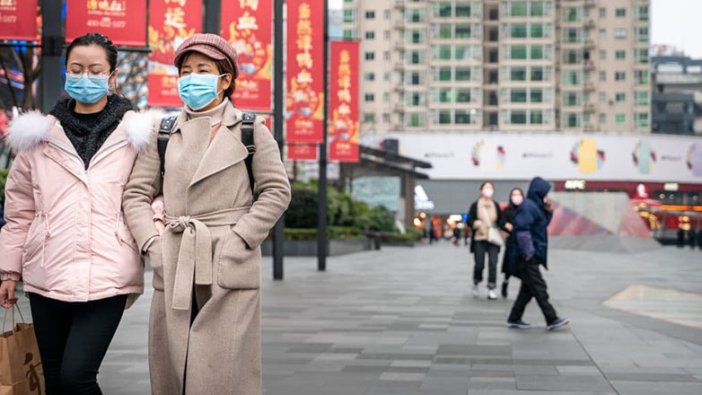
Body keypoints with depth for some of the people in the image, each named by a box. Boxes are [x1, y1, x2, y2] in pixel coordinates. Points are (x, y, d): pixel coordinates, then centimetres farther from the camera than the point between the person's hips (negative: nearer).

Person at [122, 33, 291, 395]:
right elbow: (136, 193, 11)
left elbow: (276, 191, 1)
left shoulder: (250, 130, 5)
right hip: (174, 267, 3)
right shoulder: (163, 133, 13)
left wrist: (239, 240, -8)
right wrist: (152, 242, -4)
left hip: (230, 266, -3)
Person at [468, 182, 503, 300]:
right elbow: (469, 221, 1)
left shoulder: (496, 206, 7)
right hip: (479, 239, -2)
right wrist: (475, 223, -20)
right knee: (479, 265, 0)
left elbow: (501, 221, 12)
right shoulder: (475, 205, 0)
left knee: (493, 264, -6)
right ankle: (476, 284, 29)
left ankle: (491, 290, -1)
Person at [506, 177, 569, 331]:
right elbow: (522, 230, -22)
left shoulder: (536, 206, 16)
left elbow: (544, 224, 26)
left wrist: (548, 211, 8)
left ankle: (514, 319, 16)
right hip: (528, 257, -10)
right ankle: (551, 319, -5)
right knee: (539, 288, -7)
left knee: (528, 289, 12)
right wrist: (528, 252, -21)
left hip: (533, 256, 10)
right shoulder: (527, 206, -15)